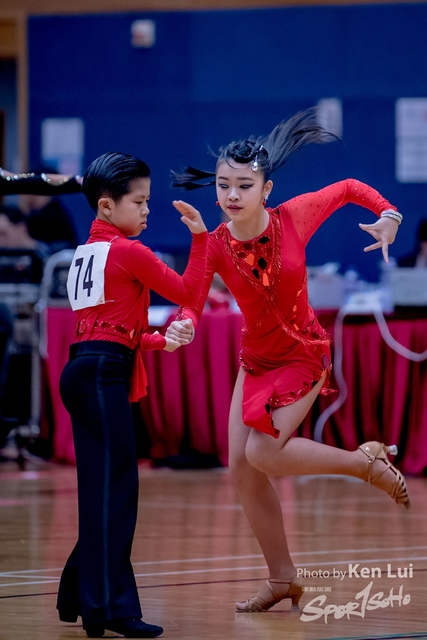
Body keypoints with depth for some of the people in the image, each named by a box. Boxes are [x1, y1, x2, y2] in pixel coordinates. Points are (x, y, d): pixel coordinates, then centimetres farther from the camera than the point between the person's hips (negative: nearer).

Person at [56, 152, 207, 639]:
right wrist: (200, 238, 0)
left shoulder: (86, 252, 19)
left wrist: (158, 341, 22)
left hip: (83, 372, 9)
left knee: (100, 489, 15)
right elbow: (188, 293, -4)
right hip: (104, 375, -9)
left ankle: (80, 597, 21)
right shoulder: (129, 252, -7)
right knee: (114, 488, -11)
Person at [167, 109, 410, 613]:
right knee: (241, 468, 4)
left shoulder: (293, 218, -18)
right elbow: (191, 303, -28)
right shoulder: (214, 246, -16)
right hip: (255, 360, 4)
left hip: (303, 355, -4)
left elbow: (348, 189, 0)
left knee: (263, 453, -21)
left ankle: (368, 462, 1)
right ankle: (282, 580, 17)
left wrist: (388, 216, -14)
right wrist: (181, 326, -50)